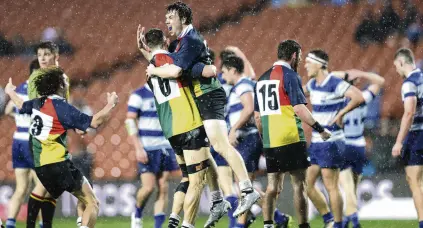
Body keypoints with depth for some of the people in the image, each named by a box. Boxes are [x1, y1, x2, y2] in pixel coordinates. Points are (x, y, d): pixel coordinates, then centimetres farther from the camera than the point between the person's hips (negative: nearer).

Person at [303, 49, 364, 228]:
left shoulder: (336, 84, -16)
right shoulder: (313, 84, 10)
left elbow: (359, 97, -29)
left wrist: (340, 114, -23)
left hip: (331, 143, -9)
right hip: (316, 142, 9)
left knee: (331, 187, -5)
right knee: (307, 184, 9)